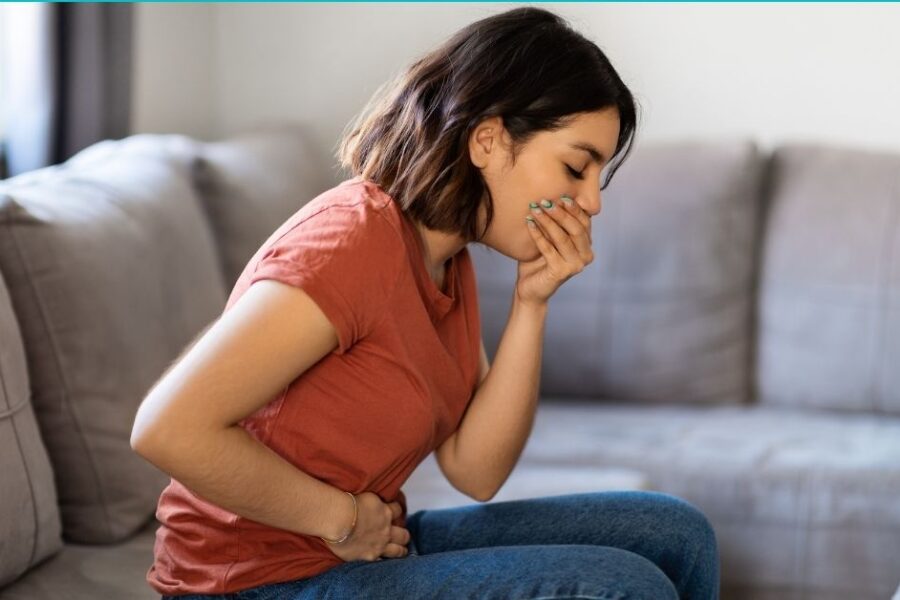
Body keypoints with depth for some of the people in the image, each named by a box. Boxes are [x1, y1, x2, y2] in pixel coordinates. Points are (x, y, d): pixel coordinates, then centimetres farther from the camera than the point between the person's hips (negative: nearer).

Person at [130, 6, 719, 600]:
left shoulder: (449, 260, 5)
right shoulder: (355, 240, -23)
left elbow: (475, 471, 1)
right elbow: (169, 428, -29)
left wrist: (532, 303, -9)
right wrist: (343, 518, -18)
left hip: (367, 547, 9)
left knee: (674, 534, 6)